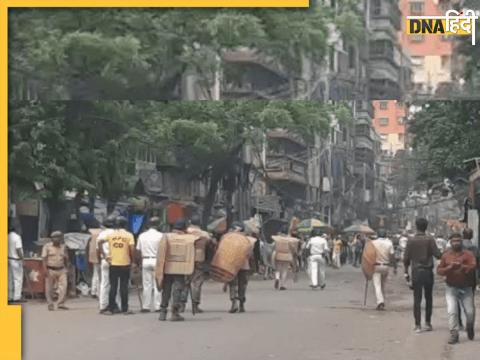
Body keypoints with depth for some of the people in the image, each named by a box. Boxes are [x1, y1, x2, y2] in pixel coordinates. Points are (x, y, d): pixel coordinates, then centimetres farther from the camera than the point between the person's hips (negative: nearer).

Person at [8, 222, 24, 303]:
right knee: (18, 278, -1)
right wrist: (22, 259, -11)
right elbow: (18, 250, -18)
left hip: (10, 259, 7)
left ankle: (10, 297, 14)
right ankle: (16, 297, -1)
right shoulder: (17, 237, -16)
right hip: (16, 260, -7)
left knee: (10, 279, 11)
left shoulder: (8, 236, 4)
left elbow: (8, 248, 9)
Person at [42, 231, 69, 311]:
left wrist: (66, 268, 16)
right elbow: (44, 258, -7)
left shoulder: (63, 247, 9)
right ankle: (50, 304, 13)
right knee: (49, 288, 2)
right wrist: (45, 269, -15)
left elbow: (66, 258, 18)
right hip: (50, 270, -3)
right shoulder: (47, 246, -2)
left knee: (63, 286, -10)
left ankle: (60, 303, -4)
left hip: (61, 270, 3)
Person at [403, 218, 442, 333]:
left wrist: (406, 273, 9)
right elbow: (437, 255, -11)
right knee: (428, 298, 12)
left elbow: (406, 259, -1)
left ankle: (418, 325, -3)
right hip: (428, 271, 0)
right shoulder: (430, 239, -6)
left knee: (417, 299, 2)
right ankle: (428, 323, 13)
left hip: (416, 272, 0)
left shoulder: (411, 241, -1)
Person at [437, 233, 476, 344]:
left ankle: (470, 327, 36)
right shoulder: (446, 256, 5)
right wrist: (449, 267, -16)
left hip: (466, 288, 0)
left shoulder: (468, 254, -1)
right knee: (452, 311, -12)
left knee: (470, 312, 4)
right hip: (451, 288, 0)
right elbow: (439, 270, 2)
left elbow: (473, 266, -16)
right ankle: (454, 334, -6)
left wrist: (461, 266, -31)